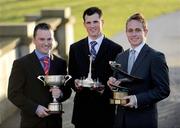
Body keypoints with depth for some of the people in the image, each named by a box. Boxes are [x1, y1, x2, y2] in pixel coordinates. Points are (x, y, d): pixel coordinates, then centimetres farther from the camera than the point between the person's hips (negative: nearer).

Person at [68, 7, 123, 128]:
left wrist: (106, 90, -16)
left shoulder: (116, 49, 1)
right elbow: (71, 75, 15)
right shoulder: (75, 48, 11)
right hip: (82, 110, 2)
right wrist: (75, 82, -8)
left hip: (105, 111, -2)